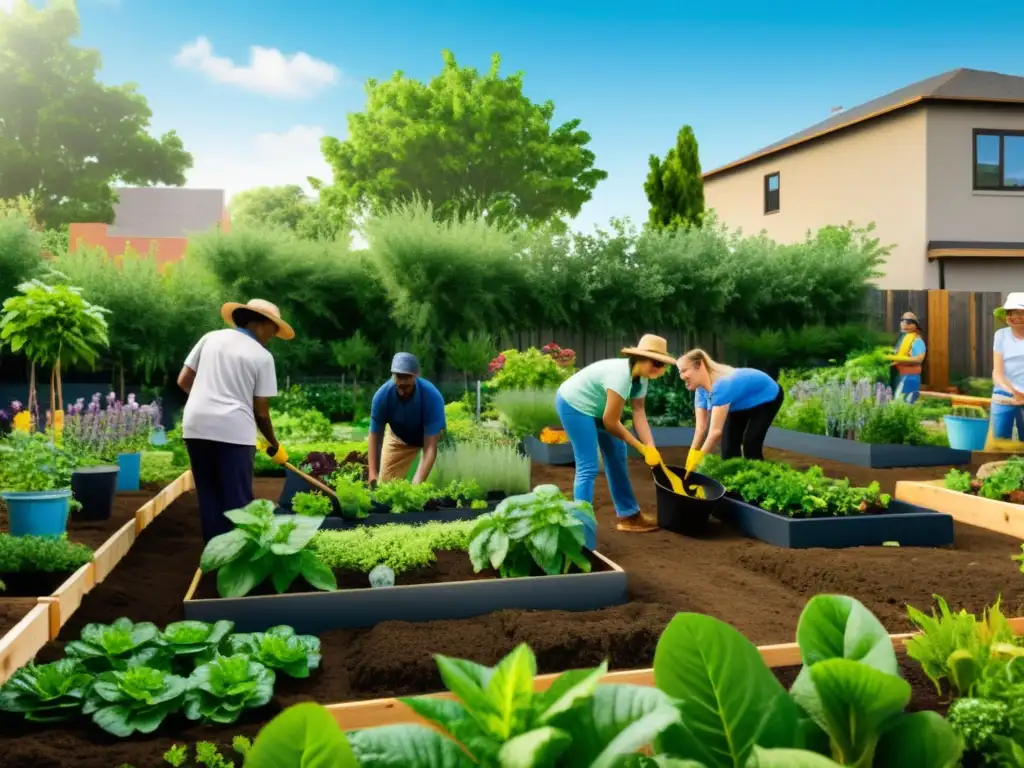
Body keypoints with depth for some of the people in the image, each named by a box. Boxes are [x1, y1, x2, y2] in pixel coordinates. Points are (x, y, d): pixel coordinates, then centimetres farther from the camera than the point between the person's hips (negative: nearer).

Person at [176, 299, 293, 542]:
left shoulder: (211, 338, 11)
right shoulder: (262, 356, 0)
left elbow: (183, 381, 12)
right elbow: (260, 411, 0)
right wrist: (274, 445, 15)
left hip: (196, 426, 5)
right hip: (233, 430, -4)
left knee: (209, 496, 12)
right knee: (237, 499, 2)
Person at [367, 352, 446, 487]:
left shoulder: (432, 396, -39)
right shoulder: (382, 396, -32)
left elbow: (430, 447, -41)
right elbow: (375, 437, -22)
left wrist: (417, 482, -51)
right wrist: (373, 474, -34)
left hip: (429, 436, -2)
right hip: (398, 438, 2)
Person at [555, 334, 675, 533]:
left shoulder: (641, 377, -3)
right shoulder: (621, 375, -32)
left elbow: (639, 414, -7)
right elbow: (611, 422, -26)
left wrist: (650, 448, -18)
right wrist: (641, 447, -17)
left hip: (594, 407, 10)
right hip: (573, 404, -10)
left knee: (617, 457, 13)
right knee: (588, 467, -15)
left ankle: (629, 515, 23)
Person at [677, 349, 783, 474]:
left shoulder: (722, 385, -45)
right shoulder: (701, 389, -19)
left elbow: (716, 431, -47)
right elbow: (701, 428, -20)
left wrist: (695, 464, -46)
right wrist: (690, 461, -25)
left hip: (767, 397, -7)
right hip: (742, 404, 8)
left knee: (750, 445, -17)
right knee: (729, 443, 2)